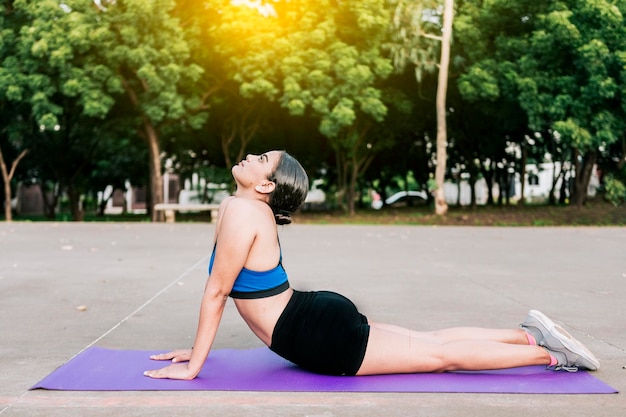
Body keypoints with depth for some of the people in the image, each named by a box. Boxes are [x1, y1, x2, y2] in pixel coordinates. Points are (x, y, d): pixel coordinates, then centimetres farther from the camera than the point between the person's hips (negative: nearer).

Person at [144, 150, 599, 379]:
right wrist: (196, 347, 17)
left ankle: (549, 353, 12)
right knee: (429, 340, 18)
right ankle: (528, 333, 26)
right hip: (321, 313, 8)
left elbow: (216, 293, -18)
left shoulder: (242, 211, -20)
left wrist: (193, 367, -13)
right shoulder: (236, 206, 10)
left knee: (440, 354, 2)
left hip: (322, 335, -8)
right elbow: (223, 289, 16)